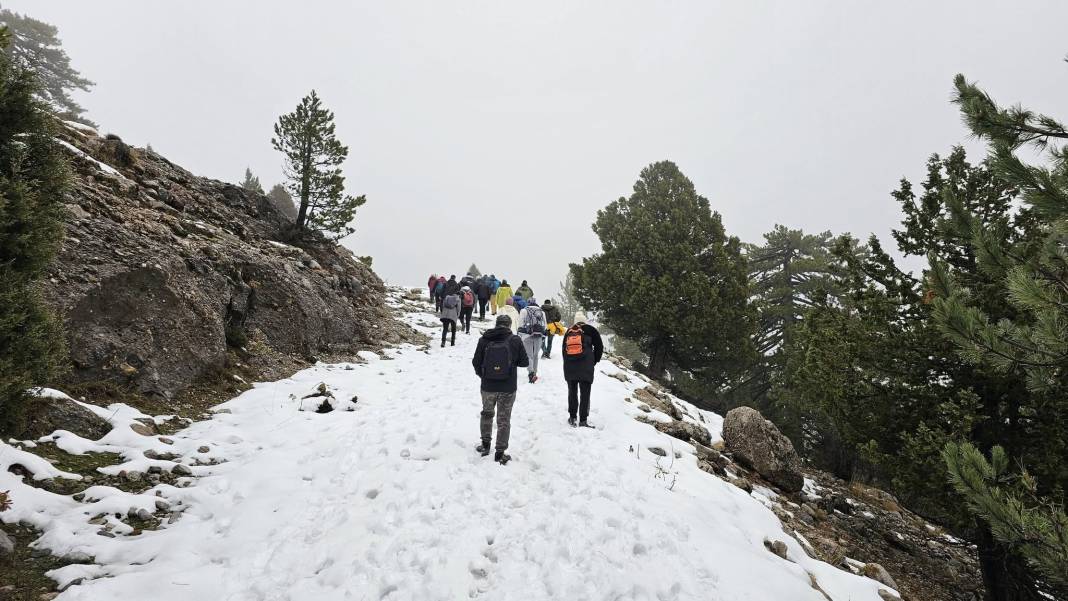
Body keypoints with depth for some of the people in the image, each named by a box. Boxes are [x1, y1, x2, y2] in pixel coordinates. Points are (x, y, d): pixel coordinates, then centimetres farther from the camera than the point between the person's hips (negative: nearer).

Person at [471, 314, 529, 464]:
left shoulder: (484, 339, -6)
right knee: (504, 419, 9)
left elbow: (476, 362, -1)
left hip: (488, 386, 2)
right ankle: (500, 453, 13)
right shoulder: (515, 340, -9)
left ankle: (485, 444, 32)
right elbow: (524, 362, -2)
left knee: (487, 414, 24)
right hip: (508, 389, -1)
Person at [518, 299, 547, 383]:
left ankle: (531, 372, -24)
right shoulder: (542, 312, 12)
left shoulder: (524, 311, 1)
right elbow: (544, 325, 13)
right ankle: (534, 373, 22)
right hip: (538, 336, 3)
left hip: (527, 336, -3)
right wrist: (543, 333, 21)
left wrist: (520, 332, 6)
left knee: (529, 354, -4)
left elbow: (521, 324, -3)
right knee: (535, 355, 15)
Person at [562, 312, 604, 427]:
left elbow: (564, 349, 17)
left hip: (569, 367, 4)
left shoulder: (568, 331, 14)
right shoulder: (590, 330, 3)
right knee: (585, 394, 0)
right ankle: (583, 420, -2)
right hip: (585, 367, -4)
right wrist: (593, 361, 12)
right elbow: (599, 347, 1)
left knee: (572, 392, 15)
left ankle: (572, 417, 18)